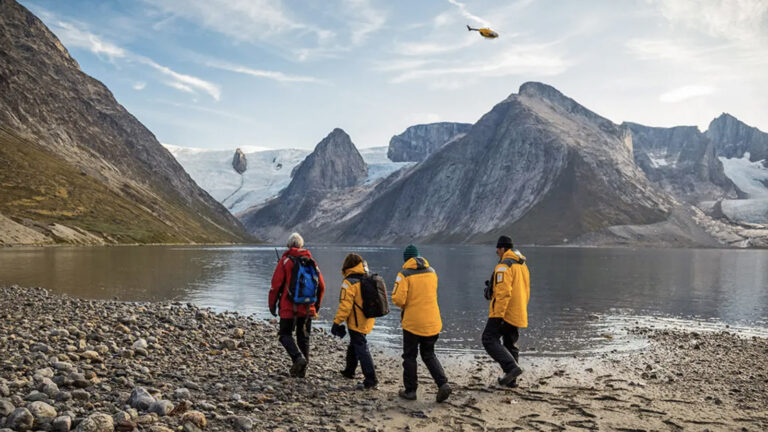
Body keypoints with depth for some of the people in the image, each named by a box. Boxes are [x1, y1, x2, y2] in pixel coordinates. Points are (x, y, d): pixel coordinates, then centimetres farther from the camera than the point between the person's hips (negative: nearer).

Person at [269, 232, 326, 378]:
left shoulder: (285, 261, -6)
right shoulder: (311, 261, 7)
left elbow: (276, 284, -9)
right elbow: (321, 285, 9)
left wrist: (272, 304, 1)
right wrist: (317, 305, 20)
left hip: (289, 307, -4)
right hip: (307, 308, 4)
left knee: (285, 335, 6)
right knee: (304, 337, 12)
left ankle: (298, 357, -18)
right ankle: (301, 370, 17)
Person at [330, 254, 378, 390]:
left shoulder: (349, 283, -17)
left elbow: (345, 306, -21)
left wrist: (337, 322, -15)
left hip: (356, 323, -9)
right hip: (368, 321, 9)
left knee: (361, 350, -6)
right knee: (353, 346, 25)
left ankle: (371, 380, -8)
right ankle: (349, 371, 40)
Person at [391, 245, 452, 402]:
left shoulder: (405, 274, -12)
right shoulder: (432, 272, 7)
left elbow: (398, 299, -18)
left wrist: (404, 306, 2)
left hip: (412, 322, -5)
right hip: (432, 322, 5)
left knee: (409, 356, 11)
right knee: (429, 355, 18)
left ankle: (410, 390, 16)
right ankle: (443, 384, 2)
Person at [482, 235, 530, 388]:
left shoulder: (504, 266, -14)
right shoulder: (523, 265, 16)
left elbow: (503, 292, -23)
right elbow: (526, 292, 23)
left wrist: (498, 315, -23)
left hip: (504, 313, -9)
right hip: (518, 315, 9)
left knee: (490, 340, -6)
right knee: (511, 344, 16)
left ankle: (512, 368, -18)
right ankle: (511, 379, 19)